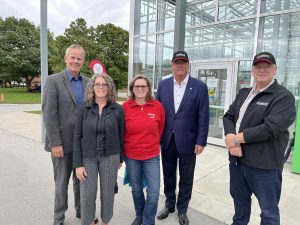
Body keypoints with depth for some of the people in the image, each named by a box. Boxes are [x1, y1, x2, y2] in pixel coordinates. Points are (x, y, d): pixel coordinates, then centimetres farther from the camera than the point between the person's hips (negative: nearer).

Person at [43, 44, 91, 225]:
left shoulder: (88, 82, 6)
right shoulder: (54, 81, -8)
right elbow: (49, 114, -12)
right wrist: (55, 143, -16)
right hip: (63, 142, -4)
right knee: (62, 182, 12)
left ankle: (81, 210, 38)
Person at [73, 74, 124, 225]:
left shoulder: (118, 109, -5)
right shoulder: (84, 109, -4)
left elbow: (121, 136, 1)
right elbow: (77, 137, -3)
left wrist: (120, 158, 6)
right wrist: (78, 164, -6)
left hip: (110, 157, 0)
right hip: (88, 158, 1)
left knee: (107, 193, 13)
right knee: (87, 195, 8)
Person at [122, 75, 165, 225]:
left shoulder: (157, 106, -6)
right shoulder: (125, 107, -8)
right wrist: (127, 146, 10)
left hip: (152, 156, 0)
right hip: (131, 156, 0)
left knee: (154, 191, 0)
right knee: (136, 189, 17)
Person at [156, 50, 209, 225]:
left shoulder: (200, 86, -6)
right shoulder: (163, 85, 3)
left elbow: (203, 117, -7)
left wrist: (201, 141, -10)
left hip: (188, 141, -2)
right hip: (167, 140, 3)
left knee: (186, 178, 14)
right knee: (168, 175, 18)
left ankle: (182, 209, 36)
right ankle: (169, 204, 40)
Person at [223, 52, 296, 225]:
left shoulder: (284, 96, -11)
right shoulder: (243, 93, 11)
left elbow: (270, 129, -22)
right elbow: (228, 117, 5)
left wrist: (236, 138, -15)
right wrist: (232, 140, -14)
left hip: (264, 165, -5)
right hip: (237, 159, 6)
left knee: (269, 211, 13)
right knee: (239, 198, 25)